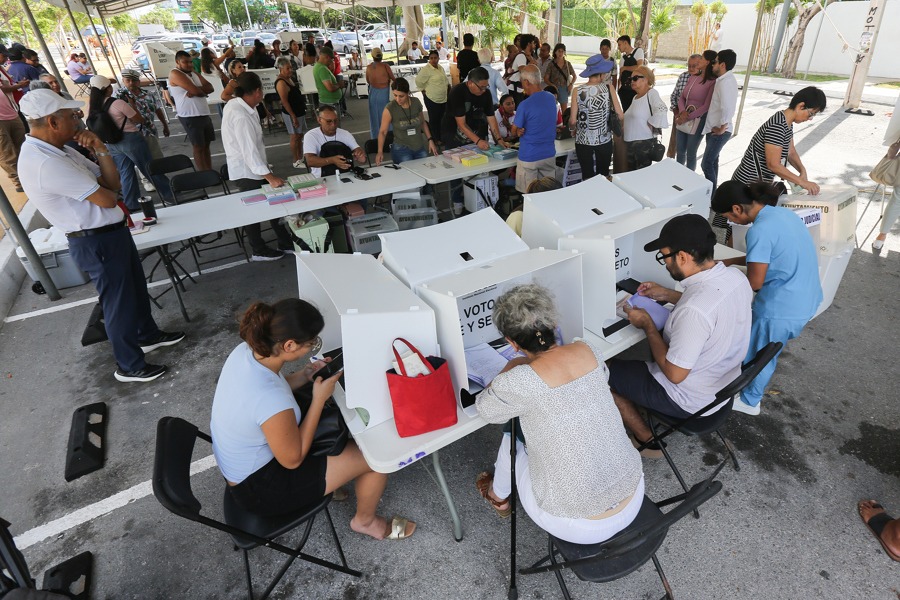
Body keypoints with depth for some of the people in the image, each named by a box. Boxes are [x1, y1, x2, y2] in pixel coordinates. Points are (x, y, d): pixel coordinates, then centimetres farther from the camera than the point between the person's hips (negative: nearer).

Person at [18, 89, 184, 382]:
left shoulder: (58, 150, 6)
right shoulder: (45, 163, -26)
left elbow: (113, 183, 4)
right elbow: (107, 199, -22)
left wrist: (100, 149, -9)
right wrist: (106, 190, 1)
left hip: (113, 231, 10)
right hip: (97, 243, -10)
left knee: (135, 287, 25)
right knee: (120, 303, 5)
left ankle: (148, 336, 47)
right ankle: (129, 366, 24)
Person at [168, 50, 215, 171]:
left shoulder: (194, 73, 16)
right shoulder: (175, 74, -9)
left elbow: (210, 88, 3)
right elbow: (196, 90, -20)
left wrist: (196, 91, -12)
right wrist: (203, 91, 1)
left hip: (204, 114, 8)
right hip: (190, 116, -8)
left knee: (206, 145, 10)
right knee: (198, 147, -2)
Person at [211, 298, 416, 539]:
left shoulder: (245, 350, -15)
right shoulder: (271, 399, -39)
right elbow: (293, 460, -22)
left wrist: (304, 376, -8)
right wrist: (319, 399, -20)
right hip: (259, 488, -8)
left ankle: (328, 483, 34)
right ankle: (365, 520, 26)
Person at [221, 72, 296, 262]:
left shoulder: (235, 104, 2)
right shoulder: (240, 116, -27)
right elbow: (249, 151, -31)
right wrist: (269, 176, -33)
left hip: (249, 168, 9)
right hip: (247, 172, -9)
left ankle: (286, 242, 23)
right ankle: (259, 251, 19)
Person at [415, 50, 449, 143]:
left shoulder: (440, 67, 10)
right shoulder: (426, 69, -16)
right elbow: (418, 81, -16)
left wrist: (449, 86, 17)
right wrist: (424, 91, -9)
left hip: (443, 98, 8)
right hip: (432, 99, -8)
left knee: (440, 119, 15)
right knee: (434, 120, 1)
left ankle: (439, 138, 27)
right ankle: (436, 139, 11)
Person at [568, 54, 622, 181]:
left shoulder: (578, 91, -8)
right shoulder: (608, 87, -8)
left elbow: (572, 121, -10)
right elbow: (620, 116, -8)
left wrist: (573, 129, 13)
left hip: (583, 141, 0)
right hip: (604, 141, 0)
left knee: (587, 178, 9)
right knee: (603, 176, 15)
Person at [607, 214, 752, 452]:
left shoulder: (693, 311, -39)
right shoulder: (736, 276, -11)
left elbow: (674, 374, -26)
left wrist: (647, 324, -17)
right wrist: (668, 295, 7)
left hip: (693, 402, -8)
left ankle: (647, 441, 21)